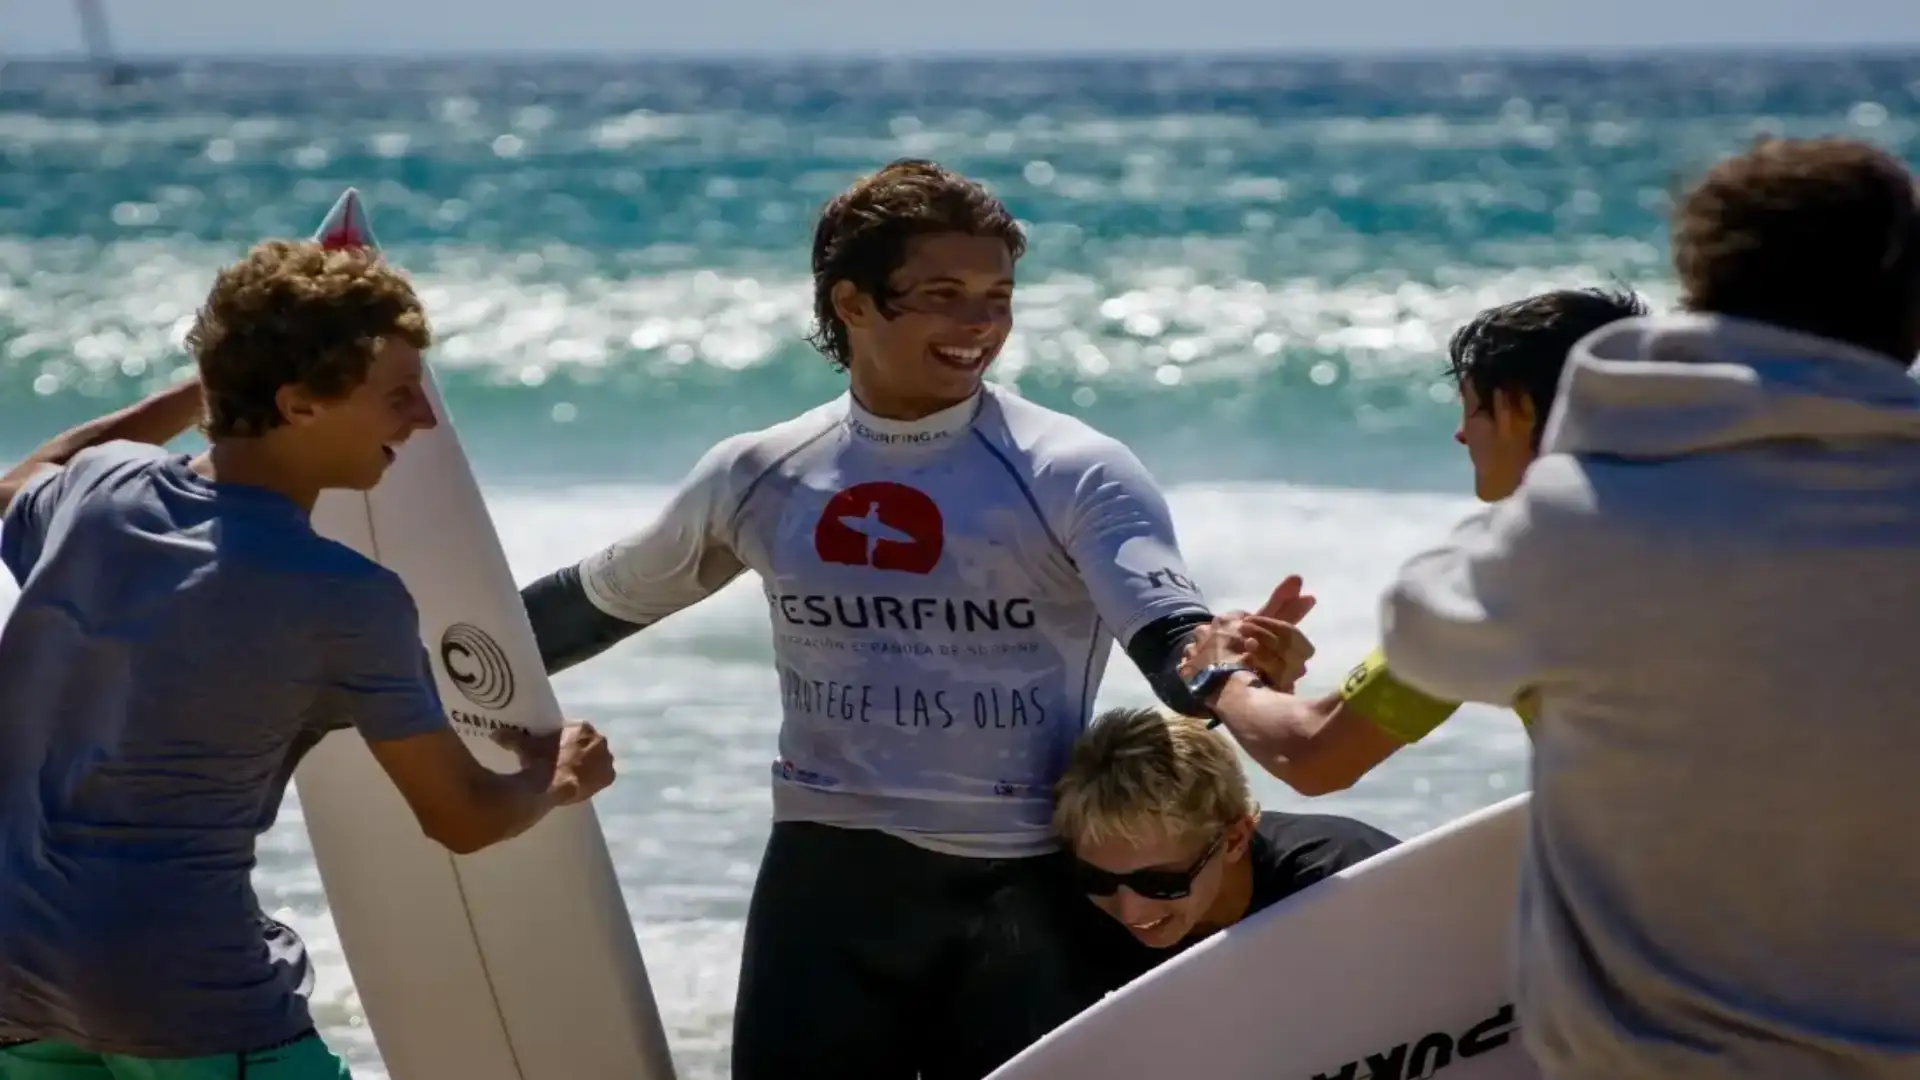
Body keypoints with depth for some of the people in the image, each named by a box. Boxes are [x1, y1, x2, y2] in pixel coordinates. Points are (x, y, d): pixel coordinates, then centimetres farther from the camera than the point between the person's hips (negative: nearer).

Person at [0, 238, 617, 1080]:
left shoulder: (103, 486, 4)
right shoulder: (346, 600, -13)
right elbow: (462, 817, -2)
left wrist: (202, 390, 32)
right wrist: (556, 780, 20)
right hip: (185, 991, -7)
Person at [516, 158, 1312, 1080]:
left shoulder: (1075, 475, -6)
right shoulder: (759, 476, 6)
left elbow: (1171, 639, -19)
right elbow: (598, 600, 21)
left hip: (1014, 895, -3)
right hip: (821, 883, 3)